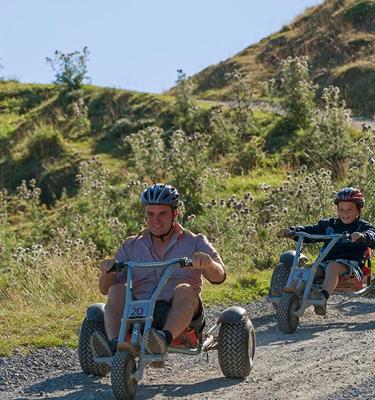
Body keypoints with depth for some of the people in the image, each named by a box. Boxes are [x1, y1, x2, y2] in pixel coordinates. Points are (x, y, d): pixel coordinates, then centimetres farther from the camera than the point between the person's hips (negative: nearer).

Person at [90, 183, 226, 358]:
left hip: (181, 316, -2)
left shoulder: (194, 242, 14)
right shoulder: (131, 246, 19)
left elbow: (219, 277, 0)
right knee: (117, 291, -24)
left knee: (184, 290, -32)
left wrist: (207, 263, -24)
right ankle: (116, 344, -46)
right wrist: (107, 272, -11)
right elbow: (105, 289, 13)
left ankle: (165, 339, -57)